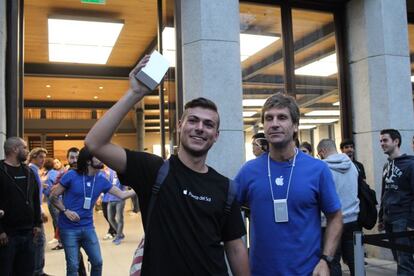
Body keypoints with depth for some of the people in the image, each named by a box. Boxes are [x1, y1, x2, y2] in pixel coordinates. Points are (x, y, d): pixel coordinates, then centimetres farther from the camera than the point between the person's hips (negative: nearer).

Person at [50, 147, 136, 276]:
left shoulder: (101, 180, 0)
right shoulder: (71, 175, -11)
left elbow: (122, 194, 2)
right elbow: (53, 196, -4)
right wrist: (66, 211, -16)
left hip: (88, 227, 4)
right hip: (69, 228, -4)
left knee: (97, 262, 9)